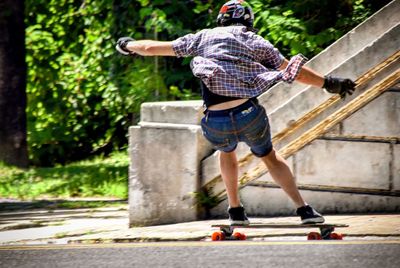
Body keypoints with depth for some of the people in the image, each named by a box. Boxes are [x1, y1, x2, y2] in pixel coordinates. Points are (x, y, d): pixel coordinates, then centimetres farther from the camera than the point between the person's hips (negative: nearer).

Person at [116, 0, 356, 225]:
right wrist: (328, 83, 27)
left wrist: (128, 46, 43)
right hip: (249, 114, -1)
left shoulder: (203, 37, 17)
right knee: (269, 157, 24)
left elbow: (154, 48, 25)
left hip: (215, 123, 1)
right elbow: (293, 71, 16)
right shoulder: (257, 42, 14)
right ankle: (304, 210, 15)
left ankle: (236, 211, 31)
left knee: (226, 150, 34)